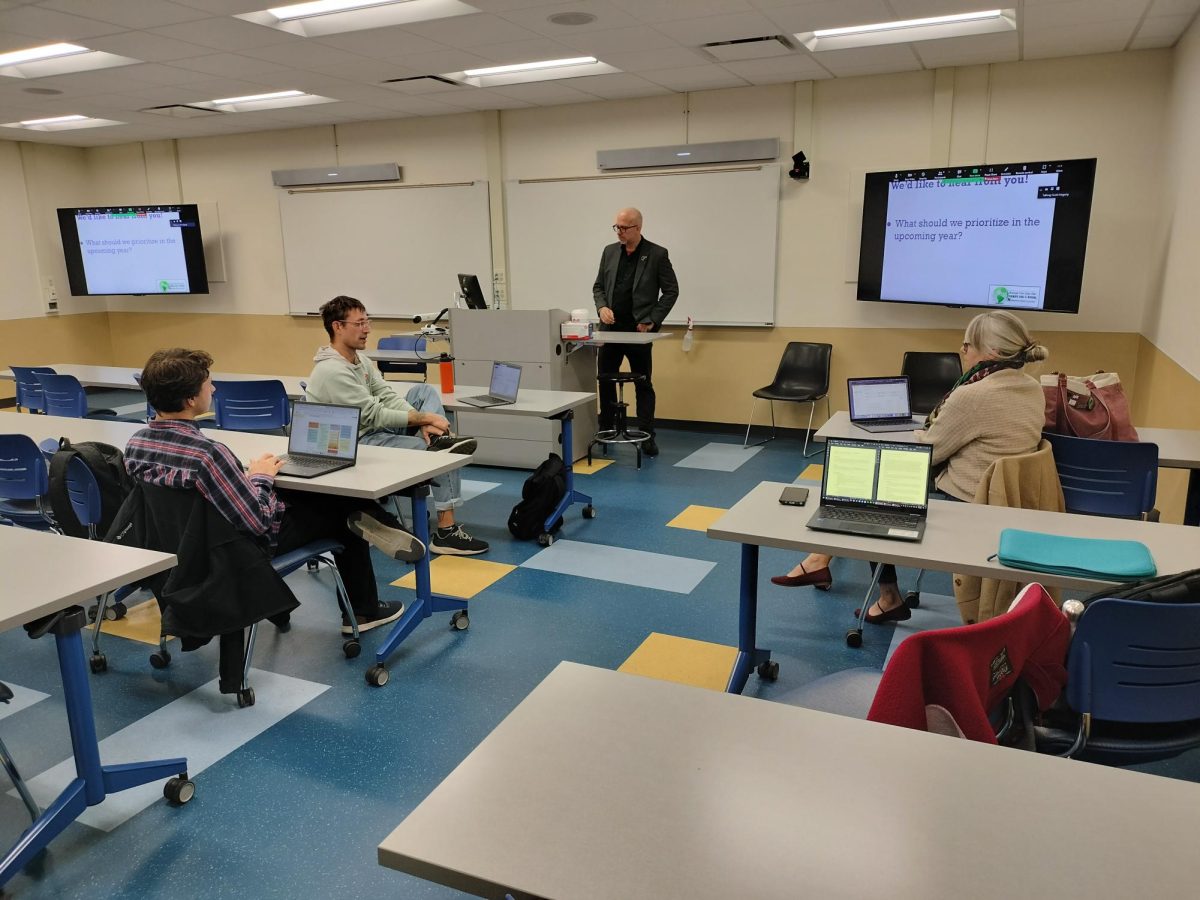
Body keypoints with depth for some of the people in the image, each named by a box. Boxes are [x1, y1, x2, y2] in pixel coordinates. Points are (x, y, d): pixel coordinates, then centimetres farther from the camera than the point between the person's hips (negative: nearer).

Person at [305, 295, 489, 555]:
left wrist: (421, 422, -13)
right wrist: (423, 418, -17)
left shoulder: (360, 358, 7)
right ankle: (446, 531, -11)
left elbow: (387, 395, 4)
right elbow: (375, 415, -23)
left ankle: (441, 438, -17)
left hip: (375, 428, 10)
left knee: (425, 391, 9)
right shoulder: (332, 371, -23)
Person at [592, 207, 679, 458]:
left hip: (638, 330, -4)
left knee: (643, 385, 2)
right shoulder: (609, 252, 8)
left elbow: (671, 291, -3)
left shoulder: (657, 254, -5)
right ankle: (605, 430, 21)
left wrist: (652, 320, -10)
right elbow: (598, 286, 14)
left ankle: (647, 437, 8)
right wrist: (602, 307, -6)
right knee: (605, 381, 8)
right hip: (611, 328, 4)